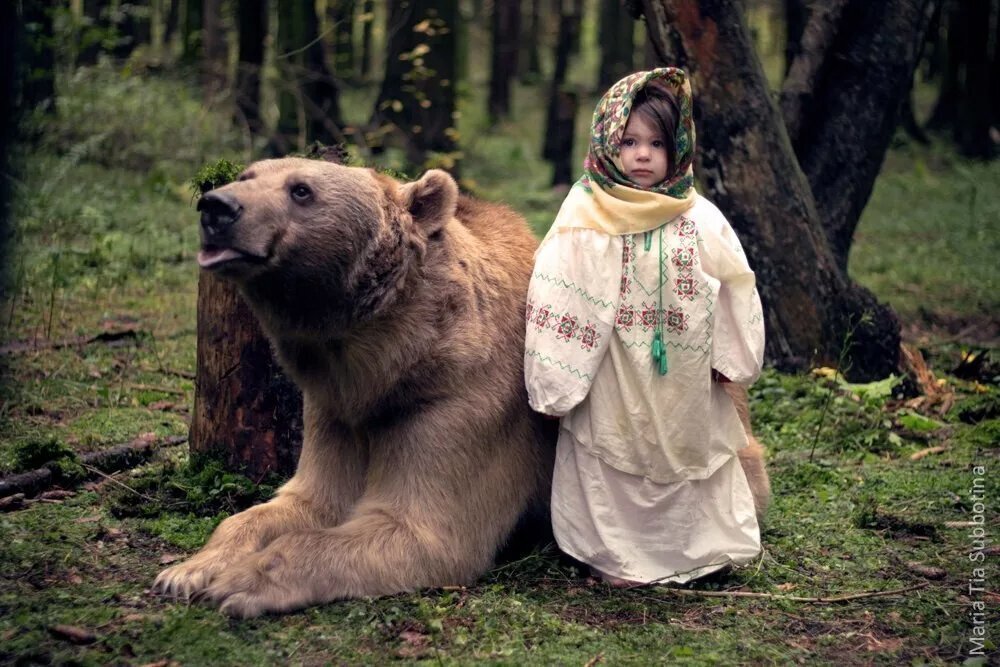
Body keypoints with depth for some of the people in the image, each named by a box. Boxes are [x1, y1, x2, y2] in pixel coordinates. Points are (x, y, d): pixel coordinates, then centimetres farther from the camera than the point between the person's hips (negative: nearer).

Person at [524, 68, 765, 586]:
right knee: (611, 462, 2)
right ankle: (616, 555, 15)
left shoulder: (700, 220, 1)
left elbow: (733, 287, 6)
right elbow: (554, 294, -6)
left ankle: (698, 548, 27)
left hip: (683, 382, 2)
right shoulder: (583, 218, -6)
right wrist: (557, 378, -7)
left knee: (688, 451, 11)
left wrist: (727, 358, 3)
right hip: (609, 384, -2)